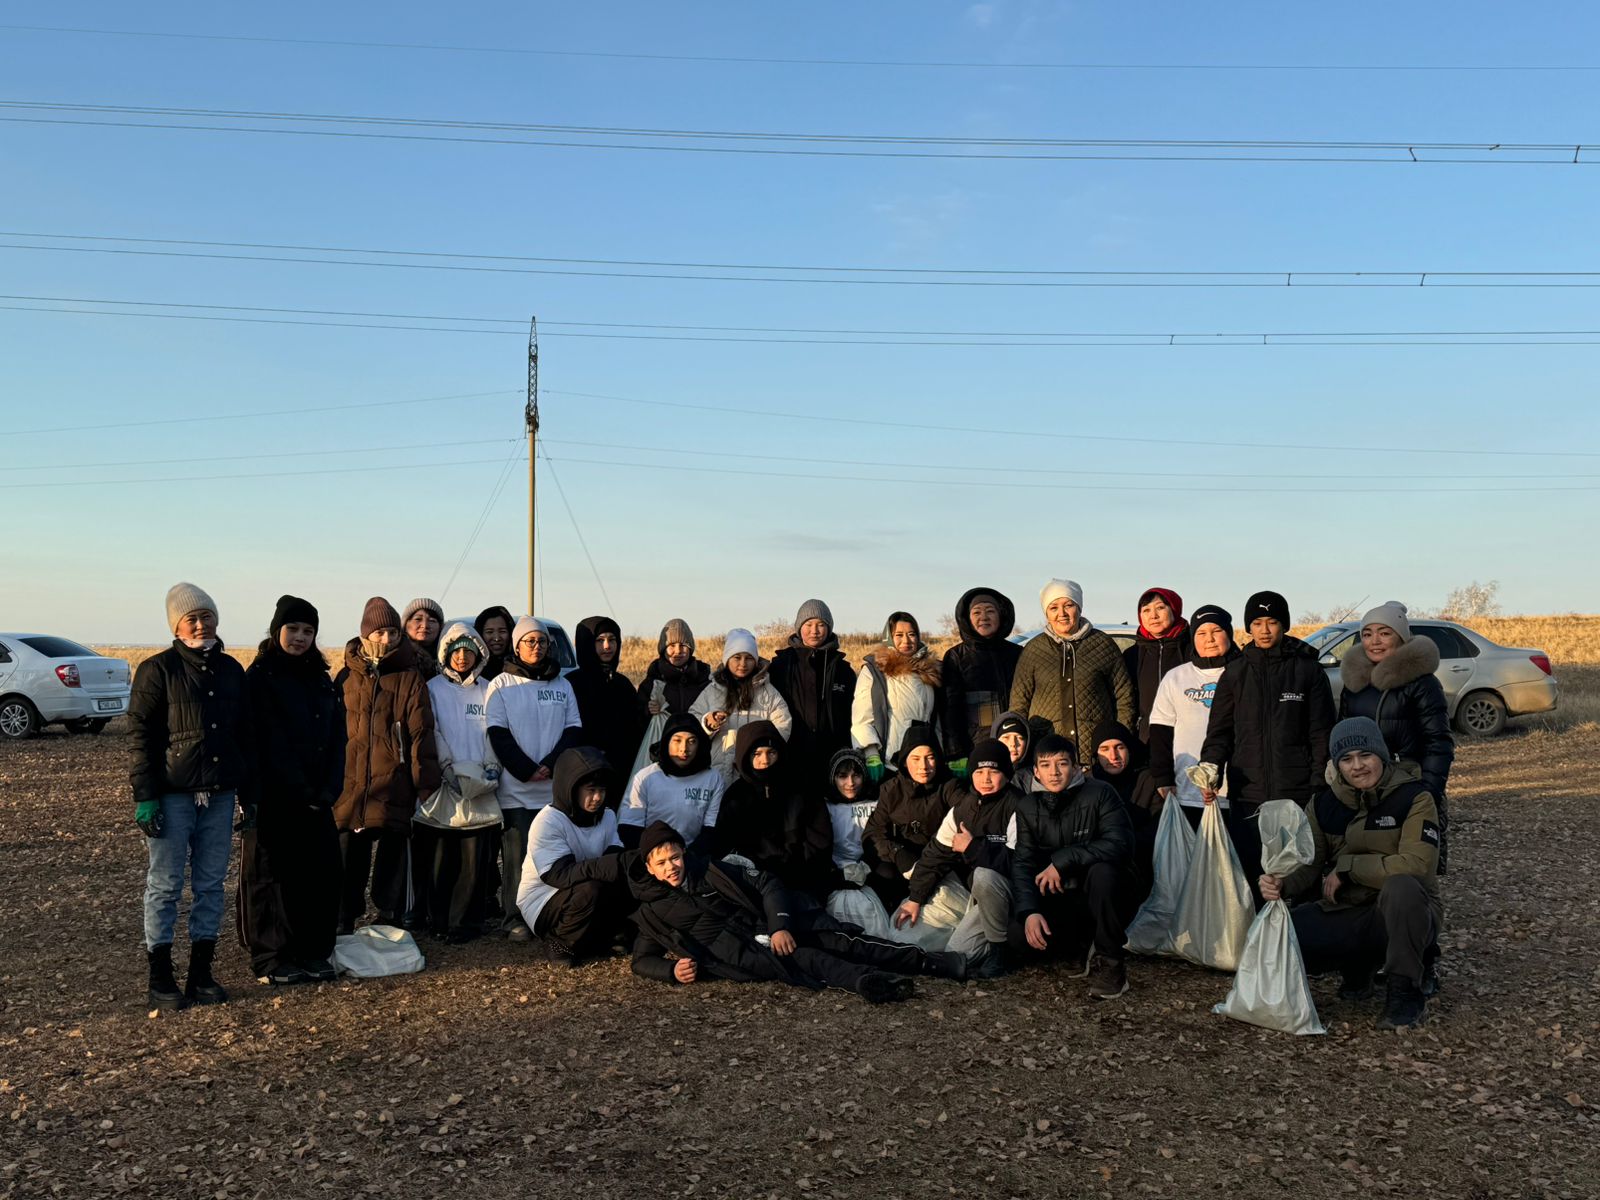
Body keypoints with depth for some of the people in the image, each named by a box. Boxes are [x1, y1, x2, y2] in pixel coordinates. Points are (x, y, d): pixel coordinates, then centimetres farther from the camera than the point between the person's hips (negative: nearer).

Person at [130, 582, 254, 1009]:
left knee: (211, 884, 8)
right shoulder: (158, 669, -4)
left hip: (220, 796, 5)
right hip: (172, 794, -5)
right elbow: (140, 735, -6)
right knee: (165, 885, 1)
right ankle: (160, 978, 11)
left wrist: (248, 793, 14)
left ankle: (201, 973, 17)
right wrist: (145, 796, -12)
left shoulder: (231, 670, 10)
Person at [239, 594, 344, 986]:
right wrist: (300, 791, -16)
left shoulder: (321, 678, 12)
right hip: (274, 797, -6)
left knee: (324, 871, 5)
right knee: (272, 875, 2)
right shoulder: (259, 677, -7)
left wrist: (329, 789, -4)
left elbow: (337, 736, 8)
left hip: (316, 798, 6)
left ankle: (314, 952, 17)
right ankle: (271, 958, 12)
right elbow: (268, 743, -13)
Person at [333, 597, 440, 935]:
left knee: (393, 861, 6)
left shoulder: (410, 679, 1)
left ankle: (390, 920, 17)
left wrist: (426, 784, -10)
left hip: (394, 790, -2)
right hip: (350, 789, 2)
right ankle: (343, 924, 22)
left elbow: (421, 734, -4)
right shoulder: (347, 677, 7)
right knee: (349, 862, 9)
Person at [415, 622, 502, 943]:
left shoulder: (487, 690, 16)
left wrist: (492, 766, -4)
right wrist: (448, 767, -13)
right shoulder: (433, 688, 9)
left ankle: (465, 921, 8)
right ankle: (435, 919, 11)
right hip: (442, 788, -2)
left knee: (476, 860, -1)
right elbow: (432, 732, -2)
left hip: (480, 790, 2)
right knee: (438, 859, -1)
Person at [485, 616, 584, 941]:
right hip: (515, 789, -2)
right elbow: (498, 735, -3)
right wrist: (527, 771, -12)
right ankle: (516, 921, 3)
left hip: (557, 787, 3)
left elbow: (574, 731, 7)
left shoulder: (563, 686, 14)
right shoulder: (502, 685, 4)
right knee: (517, 857, -4)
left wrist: (550, 765, -8)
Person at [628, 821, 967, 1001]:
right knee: (805, 960, -29)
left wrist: (780, 925, -10)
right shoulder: (651, 912, 6)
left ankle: (932, 962, -16)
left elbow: (765, 884, 6)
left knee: (837, 939, -14)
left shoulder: (708, 871, 8)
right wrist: (673, 970, -16)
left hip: (767, 925, 3)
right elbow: (642, 961, 6)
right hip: (735, 952, -3)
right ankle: (869, 982, -51)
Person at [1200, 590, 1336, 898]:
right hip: (1246, 794, 2)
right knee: (1247, 872, 4)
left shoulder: (1308, 670, 3)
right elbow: (1219, 731, 7)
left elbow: (1322, 733, 2)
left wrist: (1319, 786, -5)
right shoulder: (1235, 673, 8)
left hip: (1296, 792, -2)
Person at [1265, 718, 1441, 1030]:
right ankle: (1357, 965, 12)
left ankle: (1405, 993, -17)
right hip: (1346, 914, 4)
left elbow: (1417, 865, -22)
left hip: (1401, 914, -4)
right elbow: (1308, 863, 0)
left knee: (1401, 886, -38)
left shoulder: (1413, 797, -11)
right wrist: (1281, 883, -23)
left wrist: (1348, 867, -19)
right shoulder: (1324, 804, 3)